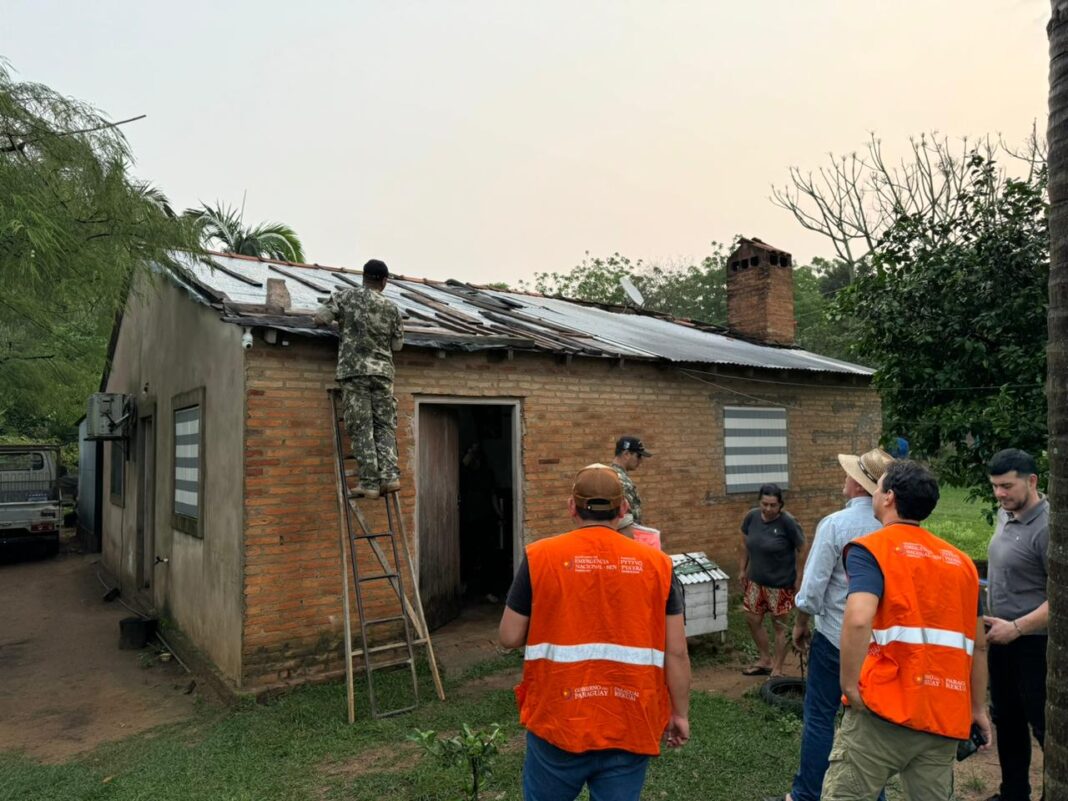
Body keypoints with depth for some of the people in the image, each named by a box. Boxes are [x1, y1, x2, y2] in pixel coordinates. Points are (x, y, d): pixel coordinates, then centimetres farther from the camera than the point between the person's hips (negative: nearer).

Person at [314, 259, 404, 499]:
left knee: (361, 428, -1)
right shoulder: (391, 308, 9)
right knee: (385, 426, 8)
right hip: (382, 372, 2)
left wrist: (340, 317, 19)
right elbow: (397, 344, 14)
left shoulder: (346, 296, 3)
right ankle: (389, 475, -4)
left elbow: (320, 318, 0)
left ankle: (370, 482, -2)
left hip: (354, 371, -1)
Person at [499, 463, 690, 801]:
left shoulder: (540, 557, -8)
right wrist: (680, 714, 11)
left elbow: (510, 637, -2)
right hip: (631, 727, 1)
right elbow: (676, 652, -2)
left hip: (559, 722, -1)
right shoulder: (656, 564, -4)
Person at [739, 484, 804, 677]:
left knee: (779, 625, 8)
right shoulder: (752, 517, -7)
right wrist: (743, 569, 9)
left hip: (780, 583, -5)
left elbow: (801, 550, -12)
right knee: (753, 620, 13)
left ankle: (777, 669, 23)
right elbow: (745, 544, 7)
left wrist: (799, 578, -11)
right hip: (756, 580, 5)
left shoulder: (788, 522, -21)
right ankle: (765, 660, 34)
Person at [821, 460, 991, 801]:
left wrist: (849, 686, -13)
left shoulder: (871, 549, -7)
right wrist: (978, 709, 24)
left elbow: (858, 620, -23)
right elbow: (978, 645, 17)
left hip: (885, 708, -7)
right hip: (946, 715, 7)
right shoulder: (960, 561, 14)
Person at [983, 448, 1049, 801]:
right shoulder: (1004, 515, 4)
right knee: (1007, 721, 19)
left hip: (1033, 644, -8)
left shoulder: (1047, 527, -21)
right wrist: (990, 611, 13)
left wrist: (1016, 627, -23)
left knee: (1043, 726, 3)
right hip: (1002, 638, 8)